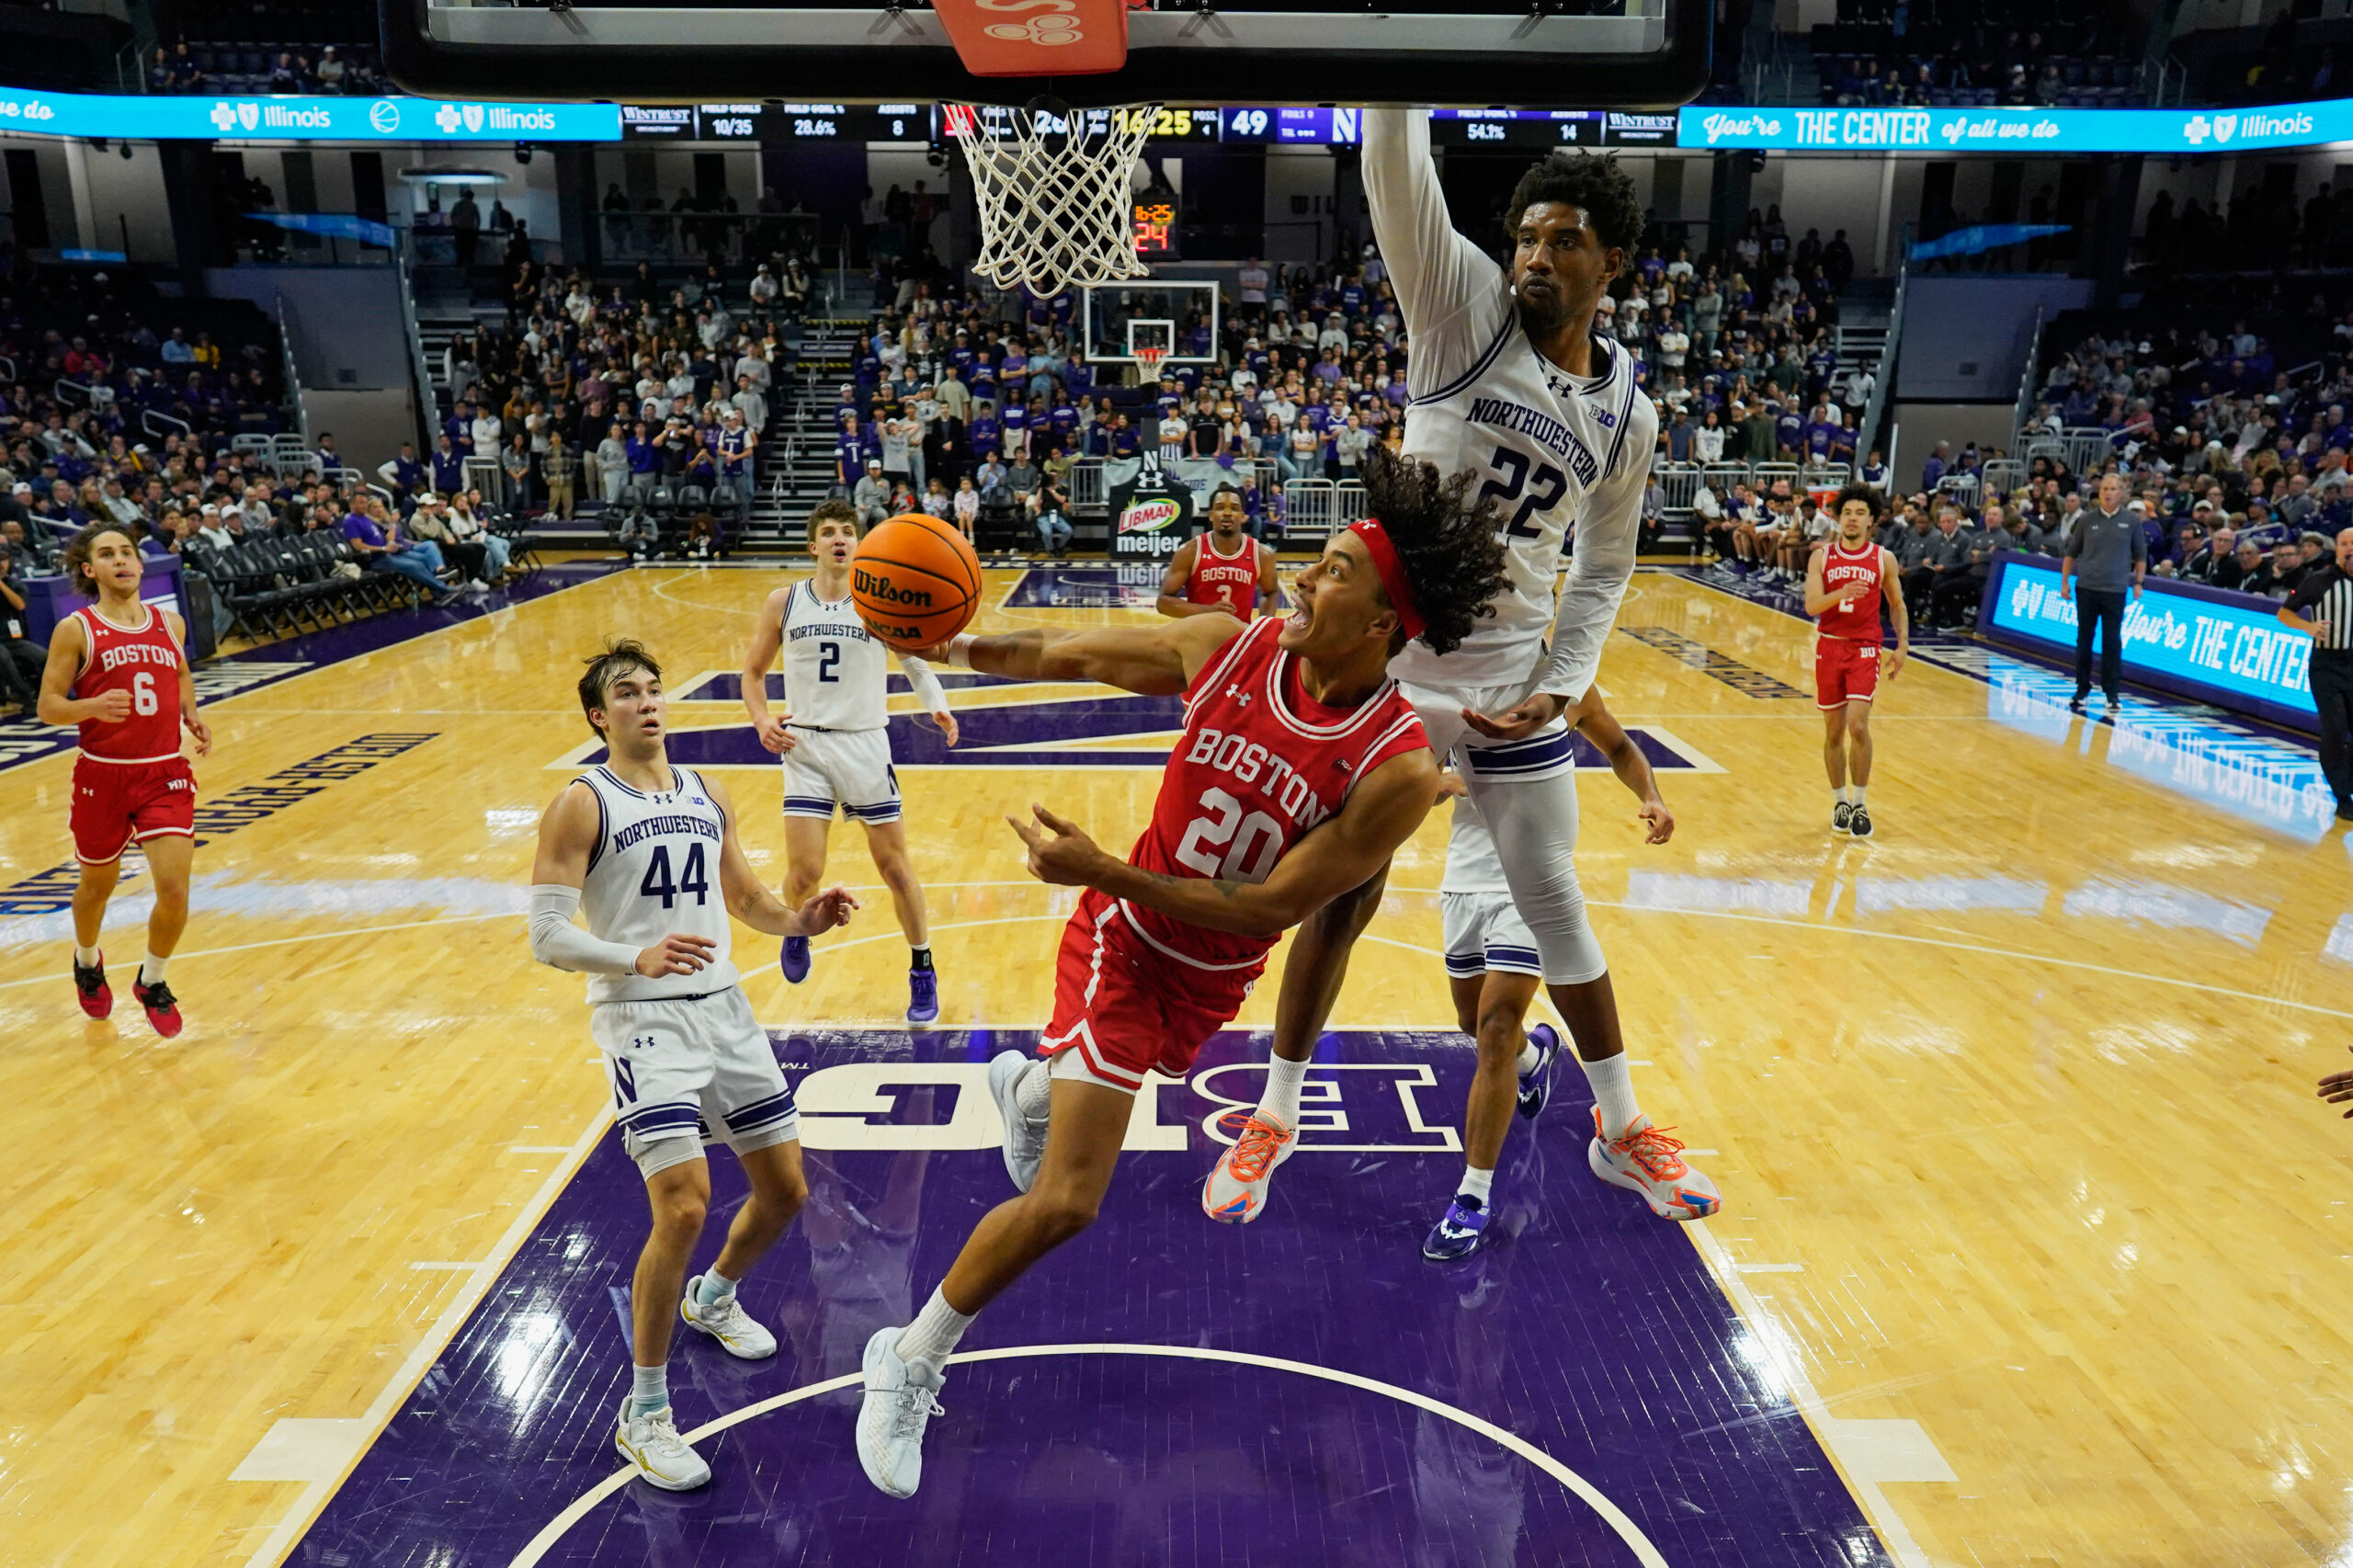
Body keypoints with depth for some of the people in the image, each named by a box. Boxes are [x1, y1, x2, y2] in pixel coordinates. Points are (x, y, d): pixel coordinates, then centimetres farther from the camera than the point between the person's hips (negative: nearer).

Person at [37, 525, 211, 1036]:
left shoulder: (170, 623, 6)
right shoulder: (75, 630, -6)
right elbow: (47, 707, -6)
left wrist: (191, 715, 7)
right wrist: (94, 706, -26)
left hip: (165, 772, 2)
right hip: (102, 775, -2)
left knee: (175, 890, -8)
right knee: (98, 886, 16)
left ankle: (152, 983, 17)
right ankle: (88, 964, 48)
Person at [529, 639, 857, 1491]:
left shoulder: (707, 793, 11)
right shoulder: (581, 806, -7)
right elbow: (547, 938, -12)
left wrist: (800, 920, -3)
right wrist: (640, 957, -29)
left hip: (724, 1007, 6)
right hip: (642, 1020, -6)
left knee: (785, 1191, 11)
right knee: (683, 1207, -17)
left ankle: (714, 1298, 43)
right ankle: (643, 1412, 4)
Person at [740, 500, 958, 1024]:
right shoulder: (784, 602, 3)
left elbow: (916, 659, 2)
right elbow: (753, 672, 12)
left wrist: (936, 706, -18)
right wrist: (762, 720, -6)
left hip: (866, 744, 0)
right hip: (805, 745, 1)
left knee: (895, 864, 4)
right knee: (804, 871, -7)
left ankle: (922, 971, 21)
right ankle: (796, 931, 30)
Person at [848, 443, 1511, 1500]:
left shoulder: (1398, 770, -26)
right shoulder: (1225, 648, -19)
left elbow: (1267, 910, -26)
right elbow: (1068, 654, -3)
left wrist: (1100, 870, -32)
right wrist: (956, 646, -14)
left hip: (1214, 977, 2)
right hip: (1125, 941, -2)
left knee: (1116, 1074, 34)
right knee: (1066, 1201, -10)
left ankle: (1029, 1083, 72)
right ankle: (909, 1364, 15)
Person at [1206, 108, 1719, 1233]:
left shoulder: (1627, 415, 4)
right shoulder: (1464, 308, -4)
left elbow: (1604, 567, 11)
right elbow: (1397, 172, -17)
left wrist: (1562, 685, -1)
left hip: (1509, 675, 3)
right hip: (1388, 660, -2)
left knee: (1555, 903, 10)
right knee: (1342, 895, 5)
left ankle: (1622, 1129, 29)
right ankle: (1274, 1118, 24)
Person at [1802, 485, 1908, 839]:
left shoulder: (1883, 558, 2)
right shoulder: (1821, 557, 1)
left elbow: (1897, 604, 13)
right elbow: (1811, 606, -10)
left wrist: (1903, 644, 4)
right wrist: (1842, 593, -29)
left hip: (1865, 648, -1)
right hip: (1829, 646, 1)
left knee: (1858, 725, -15)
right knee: (1834, 731, 8)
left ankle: (1859, 804, -1)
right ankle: (1840, 802, 23)